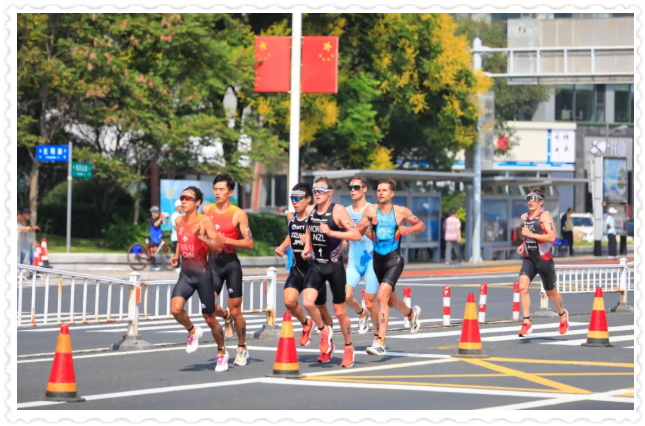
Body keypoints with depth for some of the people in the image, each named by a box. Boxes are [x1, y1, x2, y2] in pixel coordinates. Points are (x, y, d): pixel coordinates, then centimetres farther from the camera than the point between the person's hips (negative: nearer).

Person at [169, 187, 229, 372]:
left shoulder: (205, 221, -11)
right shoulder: (179, 221, 5)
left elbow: (218, 247, -18)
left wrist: (200, 237, -31)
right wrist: (176, 254, 12)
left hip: (203, 274, -5)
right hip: (185, 274, 5)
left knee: (209, 318, 4)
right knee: (176, 309, -20)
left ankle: (222, 352, 26)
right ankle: (193, 332, 10)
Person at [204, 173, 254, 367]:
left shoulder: (238, 214, -6)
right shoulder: (207, 210, 6)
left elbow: (249, 243, -9)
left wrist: (226, 240, -19)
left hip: (231, 263, -3)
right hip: (213, 263, 4)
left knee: (235, 311, 1)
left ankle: (242, 349, 19)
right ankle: (226, 316, 28)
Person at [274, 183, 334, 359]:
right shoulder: (291, 217, 5)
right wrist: (282, 246, 9)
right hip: (297, 268, 4)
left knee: (321, 309, 9)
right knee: (289, 300, -19)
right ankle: (306, 324, 12)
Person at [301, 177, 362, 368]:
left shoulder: (338, 211, -11)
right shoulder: (311, 210, 6)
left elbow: (356, 235, -19)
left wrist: (331, 232, -29)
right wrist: (306, 248, 11)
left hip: (335, 266, -4)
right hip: (316, 266, 4)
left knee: (340, 311, 4)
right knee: (308, 302, -19)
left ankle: (349, 348, 24)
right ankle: (324, 330, 9)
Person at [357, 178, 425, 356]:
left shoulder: (401, 211, -3)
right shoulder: (370, 210, 2)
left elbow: (421, 225, 10)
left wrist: (409, 229, -10)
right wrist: (368, 223, -15)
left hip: (394, 261, -5)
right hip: (378, 260, 5)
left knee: (382, 296, -24)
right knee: (390, 301, 21)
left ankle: (380, 342, -26)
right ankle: (411, 312, 56)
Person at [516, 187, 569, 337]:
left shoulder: (545, 216, -12)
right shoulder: (524, 217, 9)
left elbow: (552, 237, -24)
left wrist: (531, 235, -25)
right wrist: (523, 245, 9)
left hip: (544, 260, -5)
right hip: (529, 259, 5)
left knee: (551, 293, 12)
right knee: (523, 287, -20)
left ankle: (563, 314, 42)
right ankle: (526, 323, -19)